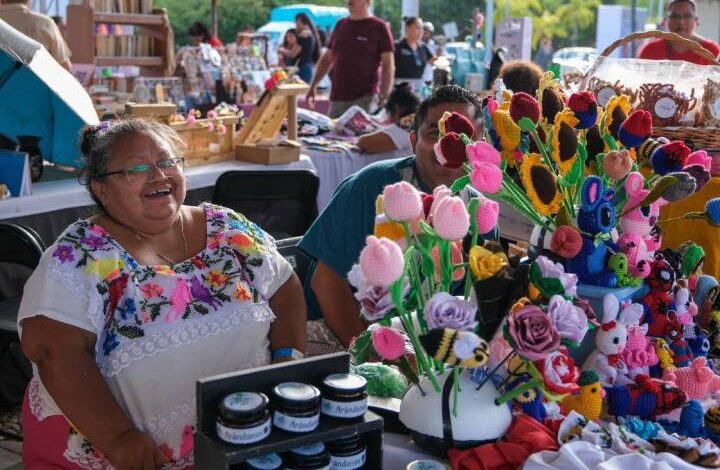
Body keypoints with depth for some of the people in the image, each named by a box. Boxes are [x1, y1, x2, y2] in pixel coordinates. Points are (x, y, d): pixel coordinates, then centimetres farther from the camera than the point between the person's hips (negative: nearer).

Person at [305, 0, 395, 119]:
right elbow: (327, 59, 21)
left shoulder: (379, 27, -2)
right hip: (337, 99, 5)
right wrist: (313, 85, 13)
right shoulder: (341, 25, 14)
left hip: (365, 99, -5)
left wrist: (385, 96, -17)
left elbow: (388, 66, -6)